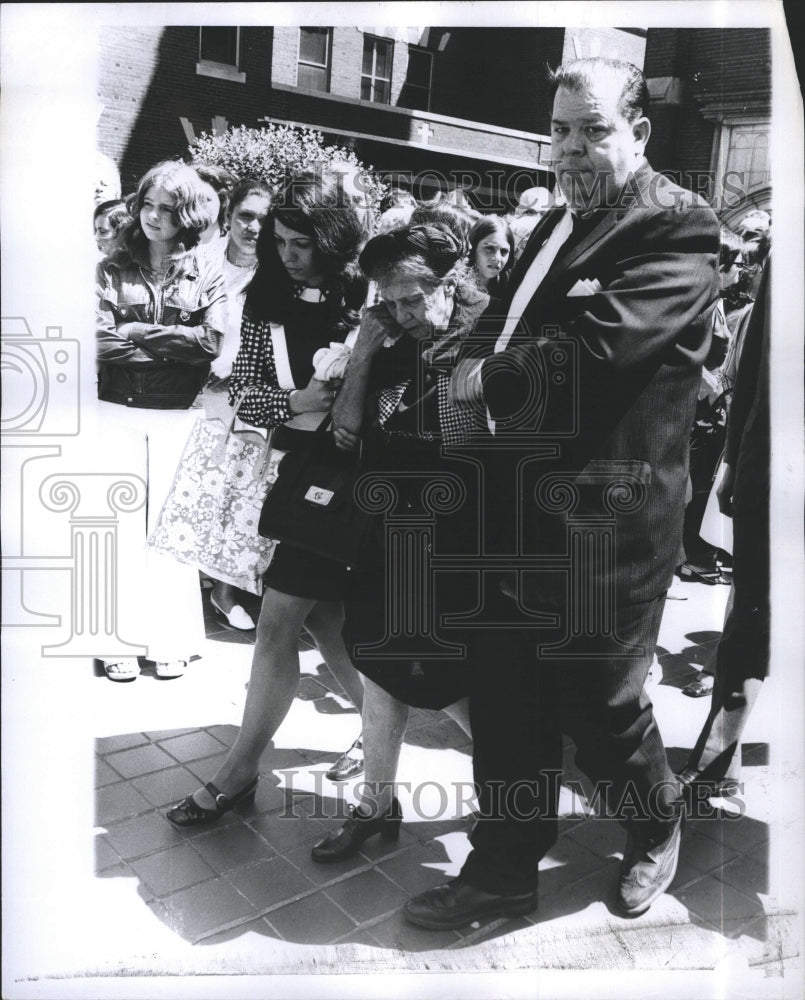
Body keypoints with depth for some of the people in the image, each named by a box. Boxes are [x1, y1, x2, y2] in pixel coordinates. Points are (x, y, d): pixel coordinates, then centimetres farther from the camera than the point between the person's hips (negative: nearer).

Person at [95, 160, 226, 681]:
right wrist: (172, 342, -11)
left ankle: (171, 638, 12)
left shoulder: (206, 274, 6)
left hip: (177, 414, -1)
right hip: (118, 408, 1)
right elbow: (100, 341, -2)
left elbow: (211, 342, -7)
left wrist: (136, 332, -9)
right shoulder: (113, 268, 8)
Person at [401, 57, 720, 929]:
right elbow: (502, 331, 19)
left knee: (599, 701, 8)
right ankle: (503, 872, 31)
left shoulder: (676, 227, -8)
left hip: (607, 515, -7)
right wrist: (468, 358, -2)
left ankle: (657, 827, 41)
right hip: (522, 501, 7)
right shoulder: (554, 228, 18)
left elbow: (600, 343, -22)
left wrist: (489, 377, -12)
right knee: (506, 699, 12)